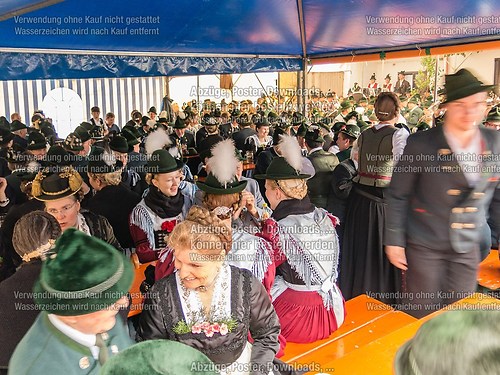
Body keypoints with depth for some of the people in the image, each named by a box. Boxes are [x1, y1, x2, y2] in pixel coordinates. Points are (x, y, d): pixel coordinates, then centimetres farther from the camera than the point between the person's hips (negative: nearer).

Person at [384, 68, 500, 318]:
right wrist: (394, 241, -6)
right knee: (422, 319, 9)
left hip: (468, 249, 4)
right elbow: (397, 195, -7)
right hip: (424, 247, -3)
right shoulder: (421, 144, -12)